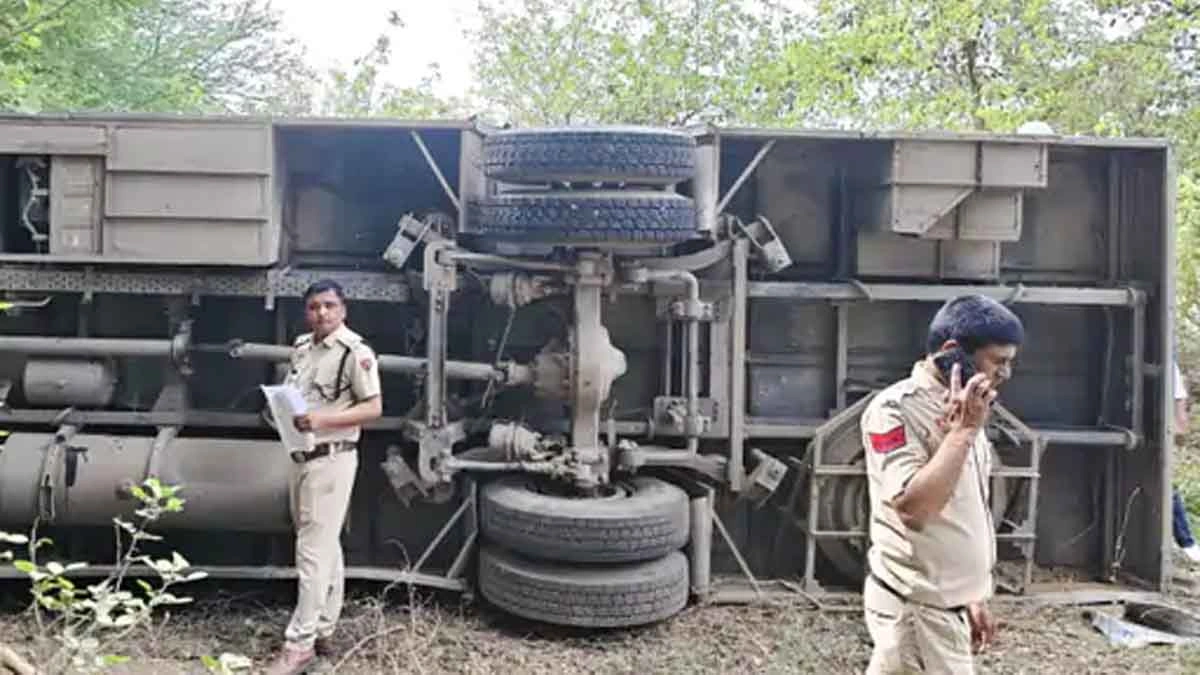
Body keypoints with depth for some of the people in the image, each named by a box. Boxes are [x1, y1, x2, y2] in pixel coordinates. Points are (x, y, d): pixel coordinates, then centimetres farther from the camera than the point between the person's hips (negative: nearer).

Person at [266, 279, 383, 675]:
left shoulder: (355, 351, -13)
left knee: (314, 552, -5)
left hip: (332, 460, -8)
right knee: (325, 549, 16)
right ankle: (322, 631, 25)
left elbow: (373, 407, -15)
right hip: (301, 458, 8)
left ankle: (300, 642, 1)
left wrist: (323, 420, -24)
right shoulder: (301, 348, 12)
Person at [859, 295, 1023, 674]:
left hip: (944, 603, 8)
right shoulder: (895, 409, -17)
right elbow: (913, 505, -28)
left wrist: (973, 596, 18)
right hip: (915, 606, -8)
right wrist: (963, 431, -24)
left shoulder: (959, 412, 11)